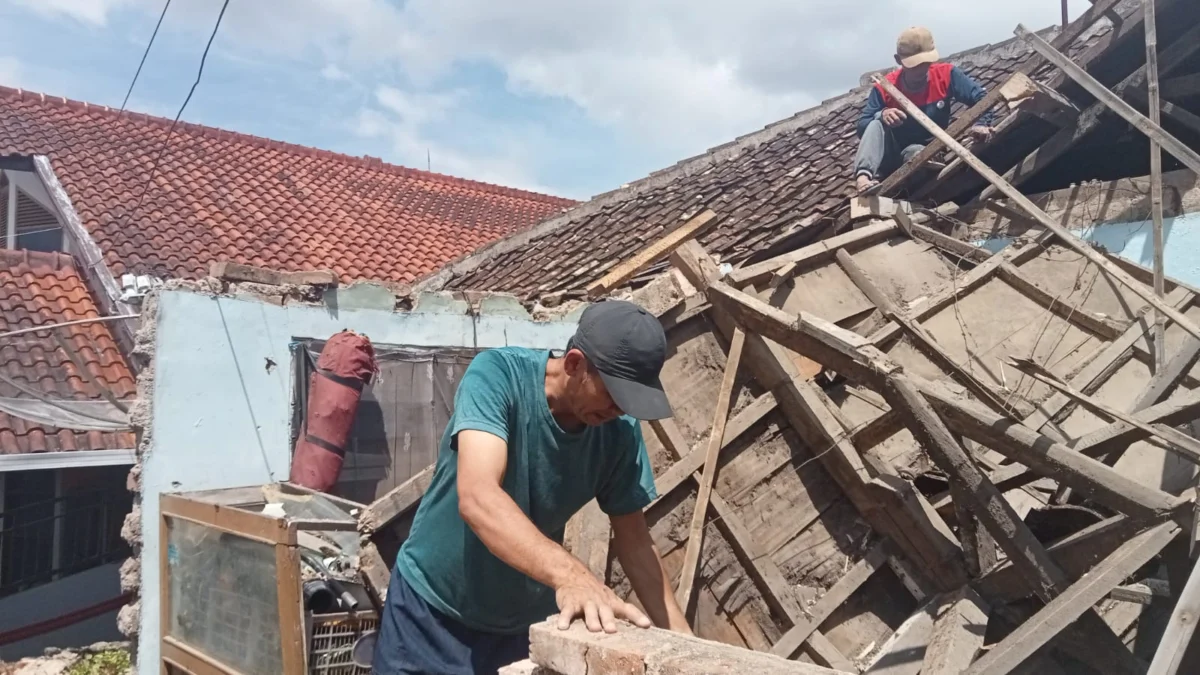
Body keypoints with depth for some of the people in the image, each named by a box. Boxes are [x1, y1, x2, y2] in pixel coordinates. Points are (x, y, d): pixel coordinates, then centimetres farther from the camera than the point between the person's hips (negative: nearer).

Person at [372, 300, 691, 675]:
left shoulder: (620, 430, -13)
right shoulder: (497, 373, -25)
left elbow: (634, 540, -4)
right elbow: (477, 496, -39)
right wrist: (569, 575, -52)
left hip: (529, 621, 4)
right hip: (433, 609, -3)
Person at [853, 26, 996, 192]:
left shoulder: (946, 75, -11)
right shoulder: (884, 88, -12)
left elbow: (980, 98, -12)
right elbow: (862, 128, -14)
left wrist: (982, 124, -33)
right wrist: (881, 115, -36)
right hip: (891, 155, 0)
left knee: (916, 152, -36)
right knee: (877, 124, -30)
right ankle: (863, 175, -49)